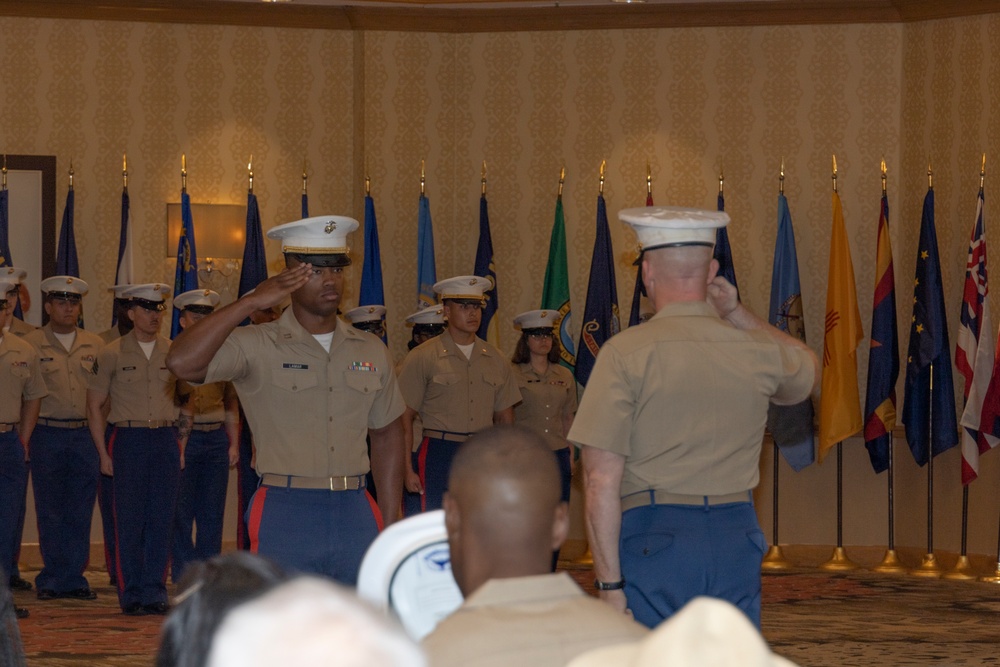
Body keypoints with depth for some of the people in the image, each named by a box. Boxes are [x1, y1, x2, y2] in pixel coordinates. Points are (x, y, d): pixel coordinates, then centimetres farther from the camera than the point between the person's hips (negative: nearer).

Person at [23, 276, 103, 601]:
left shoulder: (95, 346, 11)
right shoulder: (31, 344, 2)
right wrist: (24, 438, -5)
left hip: (85, 436, 2)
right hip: (47, 436, -2)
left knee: (80, 513, 3)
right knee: (50, 512, 2)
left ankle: (73, 577, 9)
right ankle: (53, 579, 8)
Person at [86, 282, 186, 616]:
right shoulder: (112, 354, 2)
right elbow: (94, 406, 3)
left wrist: (180, 448, 9)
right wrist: (104, 454, -2)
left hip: (166, 441, 2)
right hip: (128, 439, -2)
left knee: (162, 520, 1)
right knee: (130, 520, -2)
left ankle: (155, 591, 8)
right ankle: (131, 595, 5)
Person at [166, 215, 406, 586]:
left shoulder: (371, 351, 12)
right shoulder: (257, 347, -2)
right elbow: (182, 362, -18)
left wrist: (390, 525, 12)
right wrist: (250, 303, -15)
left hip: (356, 514, 4)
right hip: (285, 518, -4)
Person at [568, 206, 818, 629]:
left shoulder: (625, 353, -8)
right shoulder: (756, 351, 5)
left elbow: (601, 482, -12)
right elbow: (804, 373, 32)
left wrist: (609, 582, -9)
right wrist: (737, 314, 22)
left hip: (655, 535, -4)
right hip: (737, 536, 4)